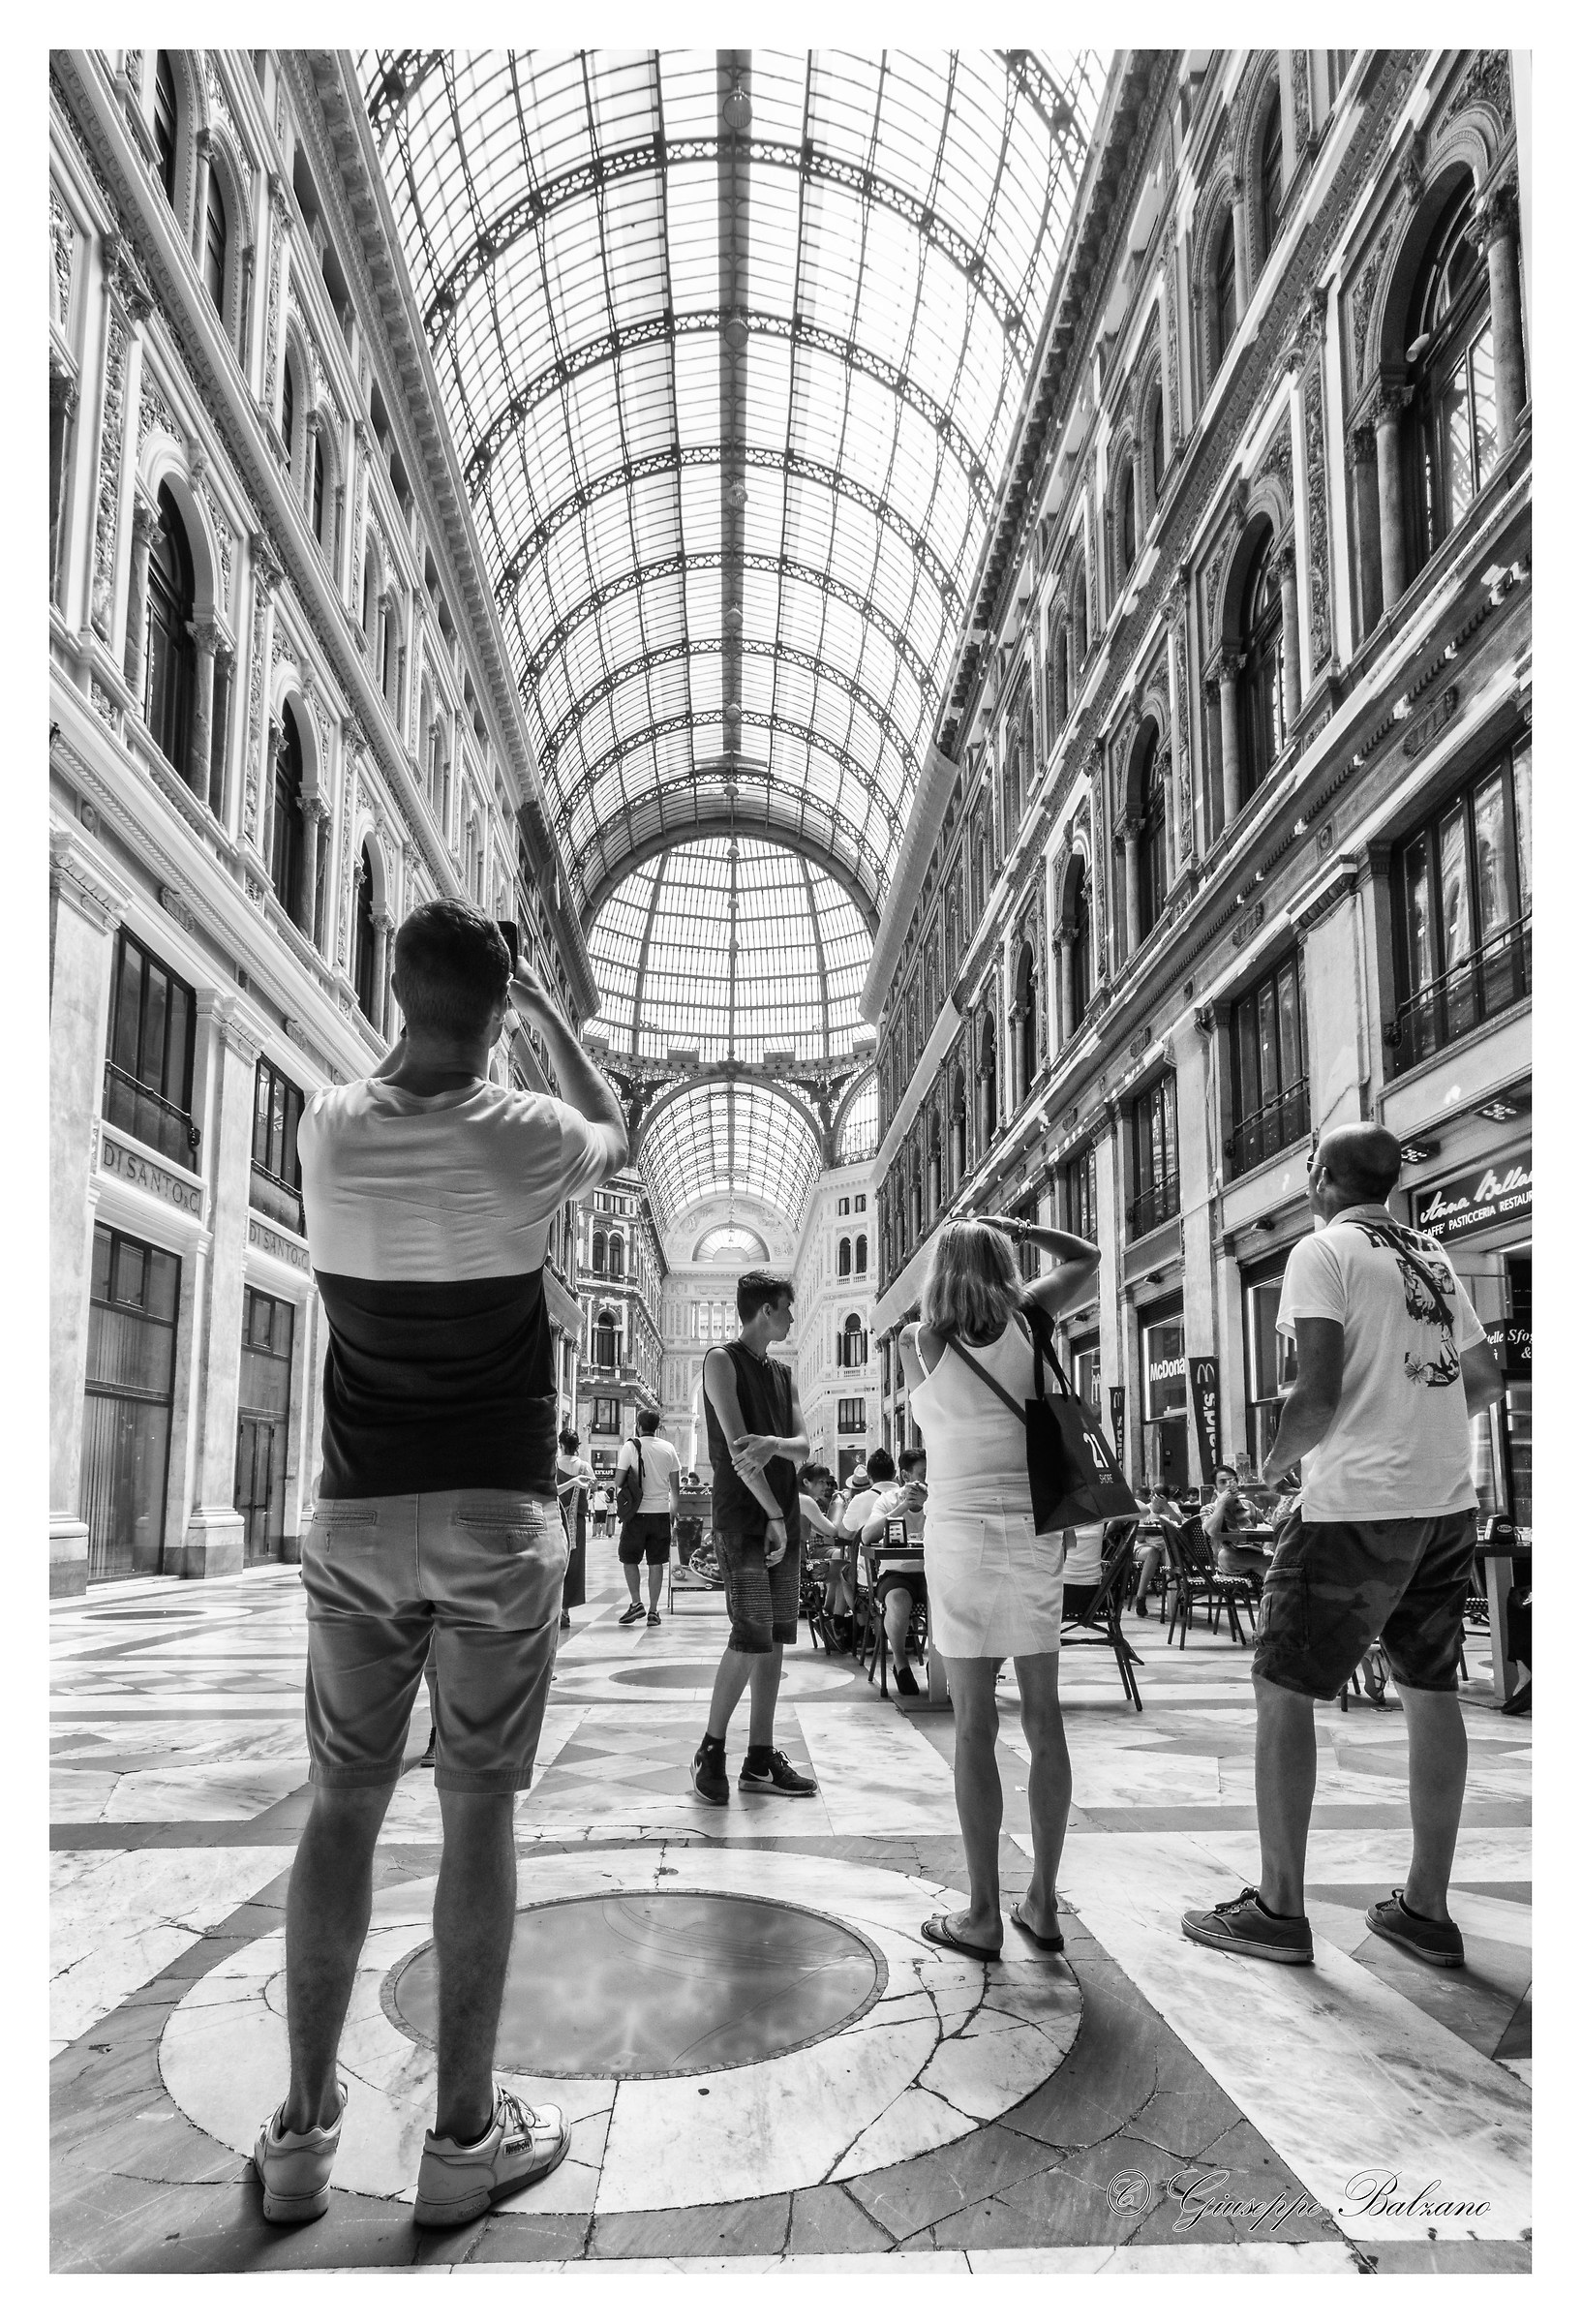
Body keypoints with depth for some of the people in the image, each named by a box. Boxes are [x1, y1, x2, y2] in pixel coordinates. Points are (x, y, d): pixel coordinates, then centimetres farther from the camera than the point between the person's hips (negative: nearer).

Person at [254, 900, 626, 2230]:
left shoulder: (332, 1128, -2)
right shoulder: (523, 1135, -8)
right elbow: (618, 1136, 15)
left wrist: (431, 1010, 30)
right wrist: (550, 1014, 24)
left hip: (358, 1518, 3)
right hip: (496, 1517, -3)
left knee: (342, 1807, 11)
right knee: (479, 1810, 3)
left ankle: (305, 2127, 19)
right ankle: (466, 2133, 12)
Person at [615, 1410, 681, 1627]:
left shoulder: (631, 1446, -5)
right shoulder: (668, 1448, 5)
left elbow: (618, 1481, -6)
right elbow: (675, 1484, 9)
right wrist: (674, 1509, 21)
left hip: (637, 1512, -3)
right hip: (661, 1511, 3)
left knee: (629, 1559, 11)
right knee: (656, 1563, 6)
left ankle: (636, 1603, 3)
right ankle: (653, 1611, 6)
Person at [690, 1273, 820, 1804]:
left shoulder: (782, 1374, 18)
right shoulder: (722, 1361, -3)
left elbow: (803, 1446, 6)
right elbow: (736, 1446, -11)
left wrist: (773, 1444, -18)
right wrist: (773, 1515, -14)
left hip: (785, 1518, 7)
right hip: (742, 1518, -7)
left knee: (774, 1640, 6)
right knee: (752, 1636, -13)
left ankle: (760, 1760, 12)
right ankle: (711, 1749, 3)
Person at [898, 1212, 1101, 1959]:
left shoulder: (916, 1340, -1)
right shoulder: (1025, 1320, 3)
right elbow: (1085, 1258, 18)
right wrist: (1016, 1228, 13)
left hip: (961, 1529, -2)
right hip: (1035, 1527, 3)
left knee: (974, 1724, 1)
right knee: (1043, 1716, 8)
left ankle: (983, 1914, 7)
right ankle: (1042, 1904, 16)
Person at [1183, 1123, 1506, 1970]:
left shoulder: (1323, 1251, -8)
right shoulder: (1433, 1257, 14)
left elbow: (1319, 1396, -16)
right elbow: (1486, 1379, 19)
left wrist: (1271, 1462, 0)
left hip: (1358, 1505, -7)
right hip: (1448, 1503, 8)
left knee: (1281, 1687, 2)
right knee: (1430, 1693, 12)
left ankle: (1278, 1909, 6)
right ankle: (1426, 1909, 20)